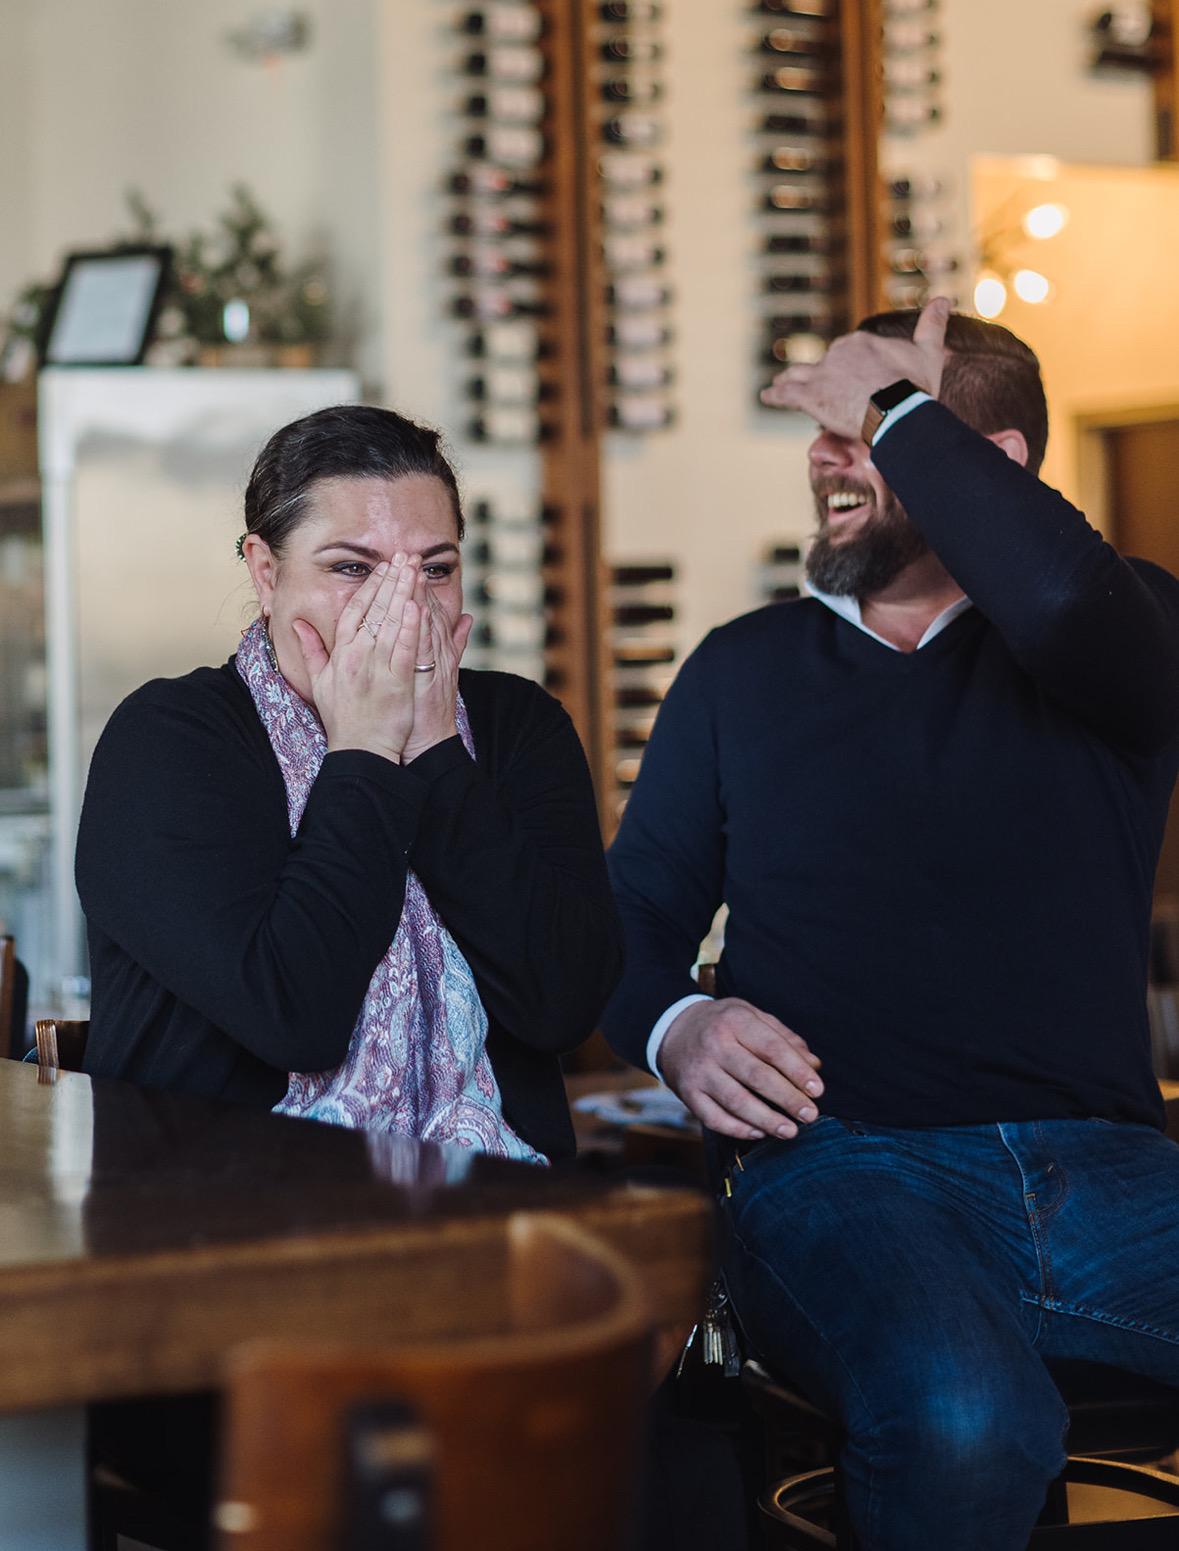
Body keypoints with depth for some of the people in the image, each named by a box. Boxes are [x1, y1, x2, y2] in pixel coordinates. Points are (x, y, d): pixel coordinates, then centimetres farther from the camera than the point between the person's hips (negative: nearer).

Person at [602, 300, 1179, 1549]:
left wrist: (899, 411, -3)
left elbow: (1063, 596, -16)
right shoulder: (745, 670, 19)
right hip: (844, 1170, 0)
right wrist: (674, 1028, -4)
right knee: (960, 1420, -36)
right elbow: (637, 914, 20)